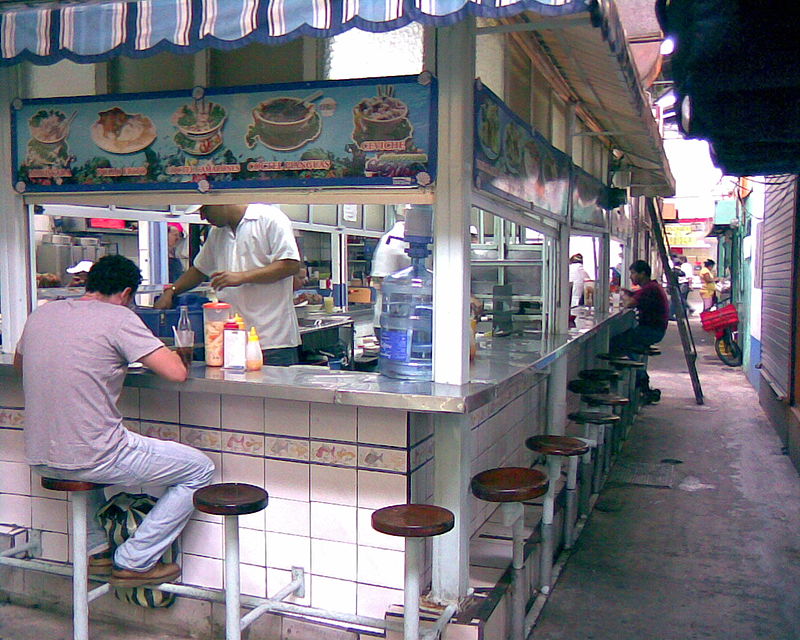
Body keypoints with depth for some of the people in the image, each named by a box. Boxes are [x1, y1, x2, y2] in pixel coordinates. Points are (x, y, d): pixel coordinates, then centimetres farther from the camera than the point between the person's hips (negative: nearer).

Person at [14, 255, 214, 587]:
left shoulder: (41, 313, 9)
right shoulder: (118, 318, -11)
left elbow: (19, 363, 29)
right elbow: (176, 372, -16)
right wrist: (156, 350, 5)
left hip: (39, 458, 8)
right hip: (91, 456, -8)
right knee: (199, 469, 7)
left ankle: (96, 550, 37)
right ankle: (134, 562, 12)